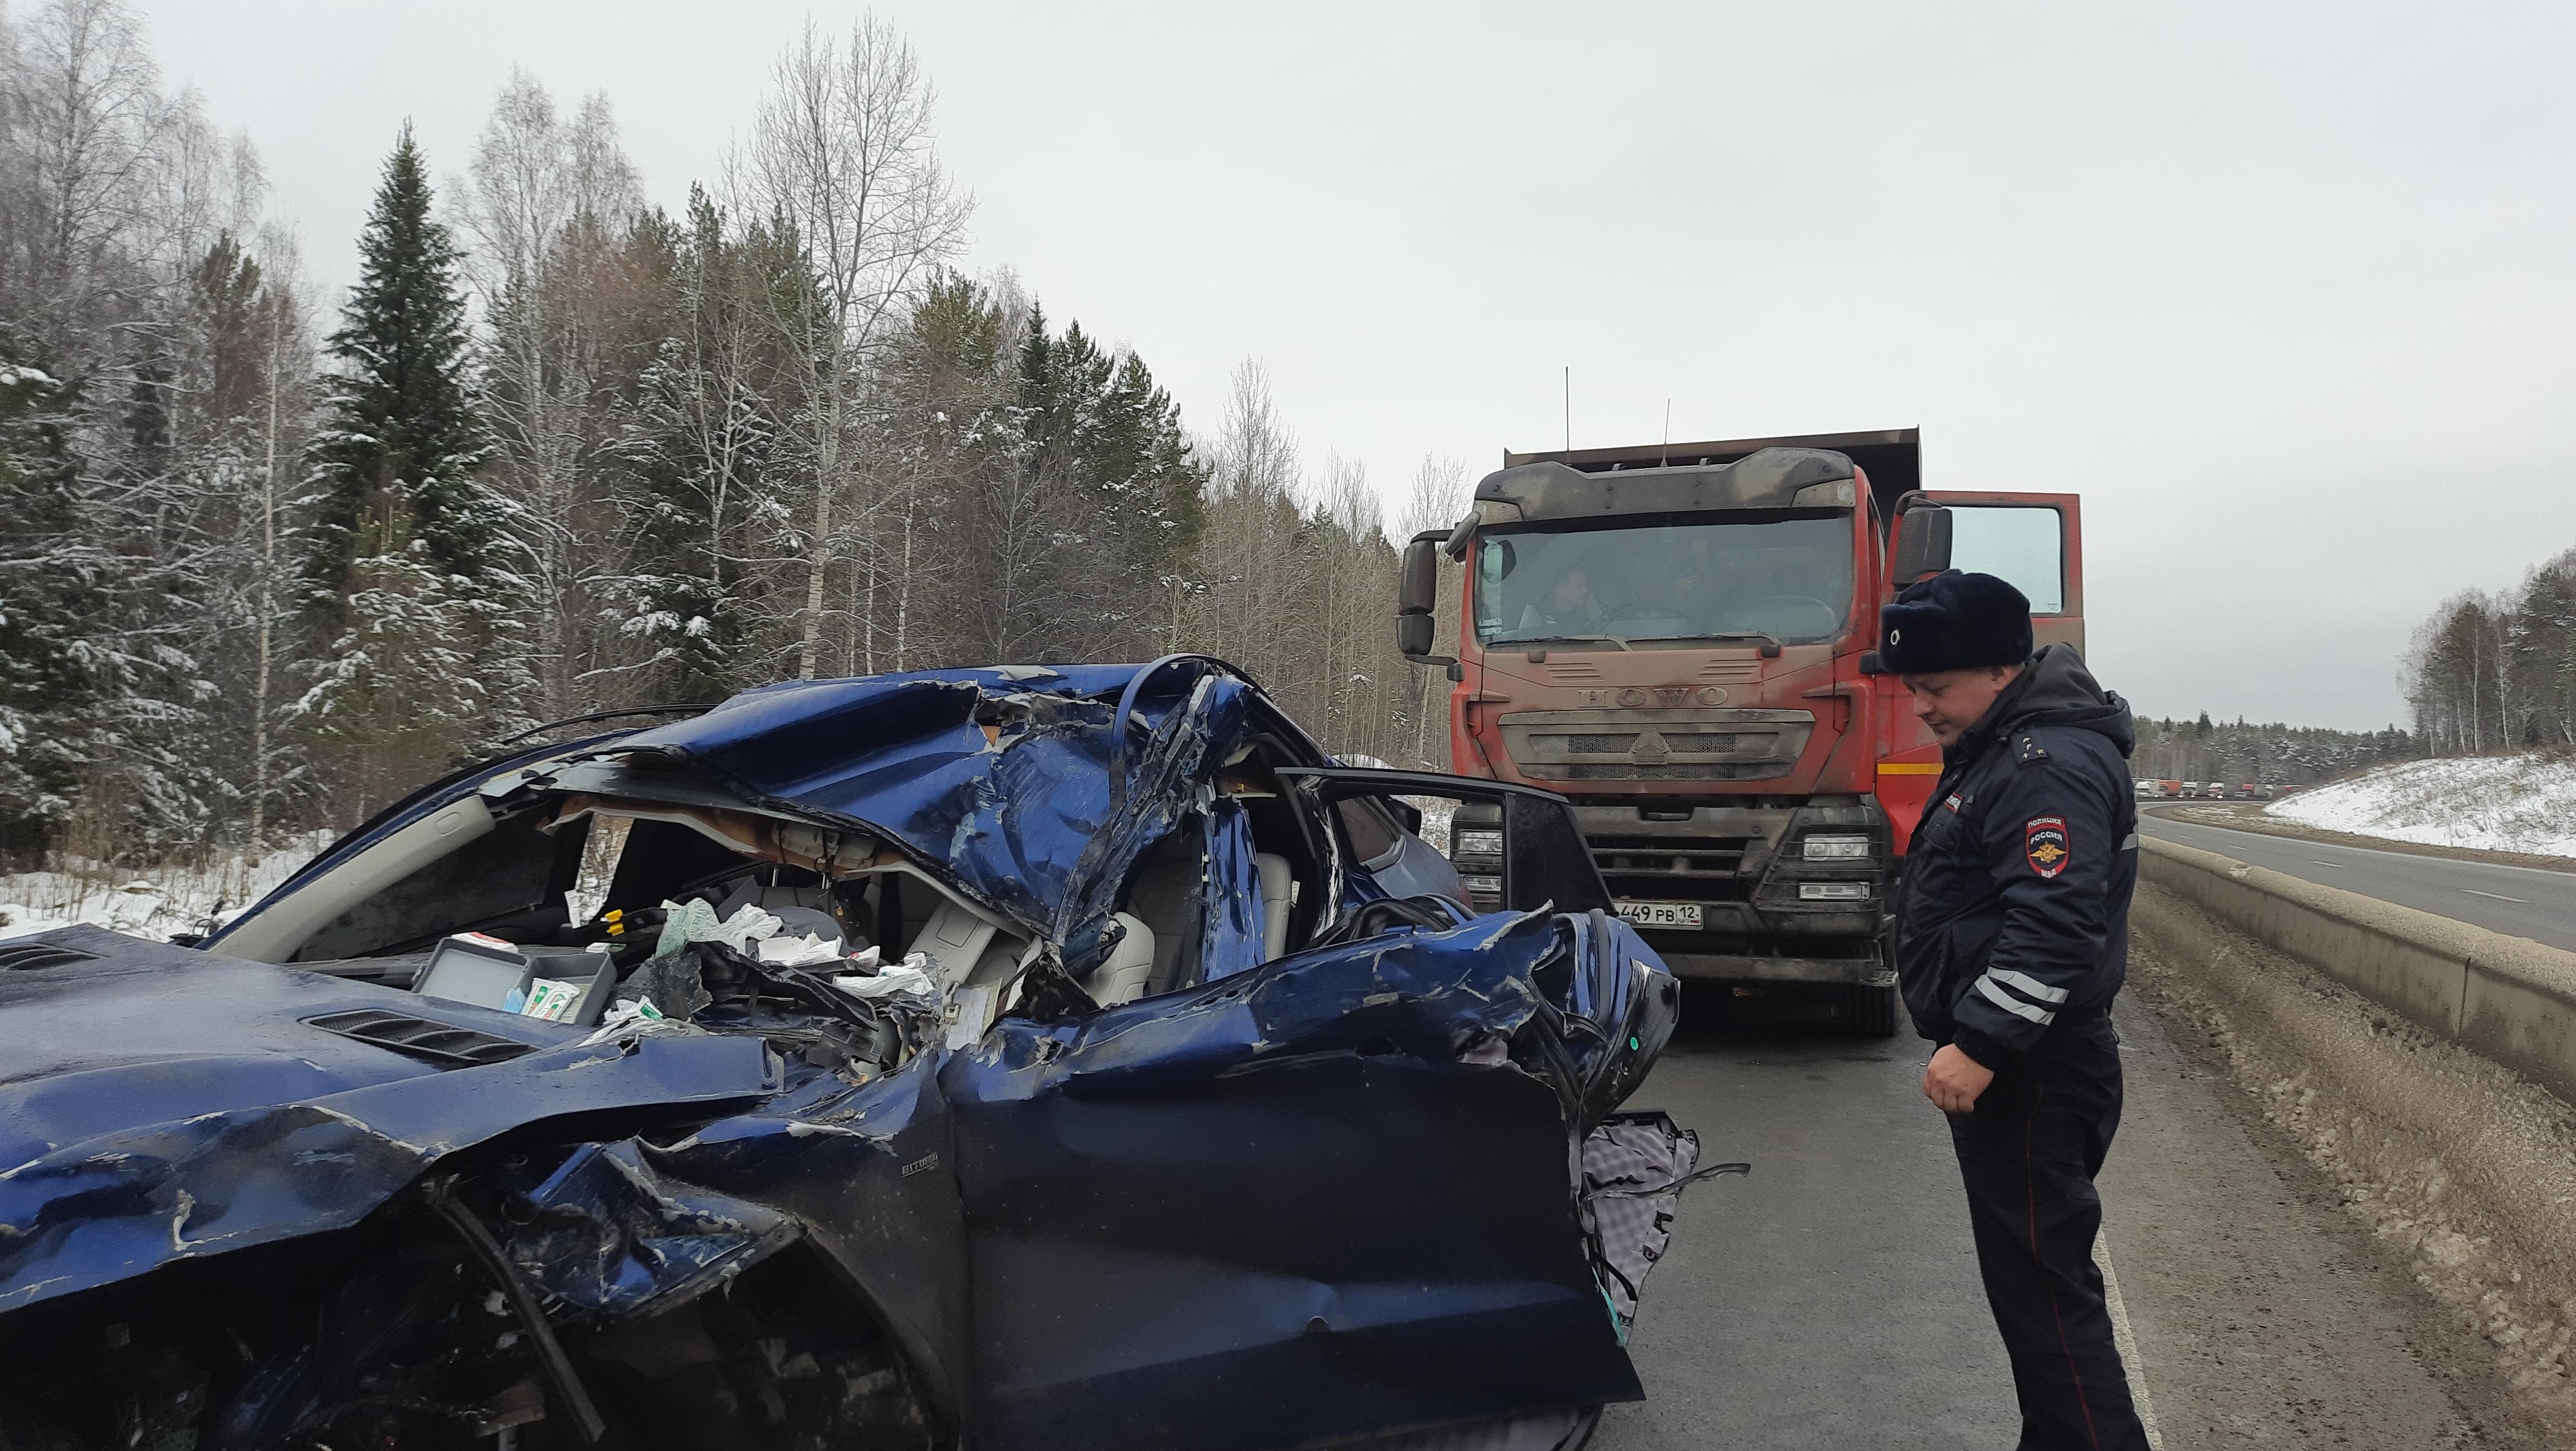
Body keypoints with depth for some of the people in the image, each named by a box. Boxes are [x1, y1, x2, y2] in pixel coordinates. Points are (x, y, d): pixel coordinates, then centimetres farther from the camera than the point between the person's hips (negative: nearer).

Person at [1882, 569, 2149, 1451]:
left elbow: (2054, 926, -28)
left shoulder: (2053, 766, -18)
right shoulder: (1996, 751, 15)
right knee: (2035, 1279, 18)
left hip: (2033, 1077, -11)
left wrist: (1981, 1044, -29)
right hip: (2002, 1061, 11)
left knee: (2042, 1288, -6)